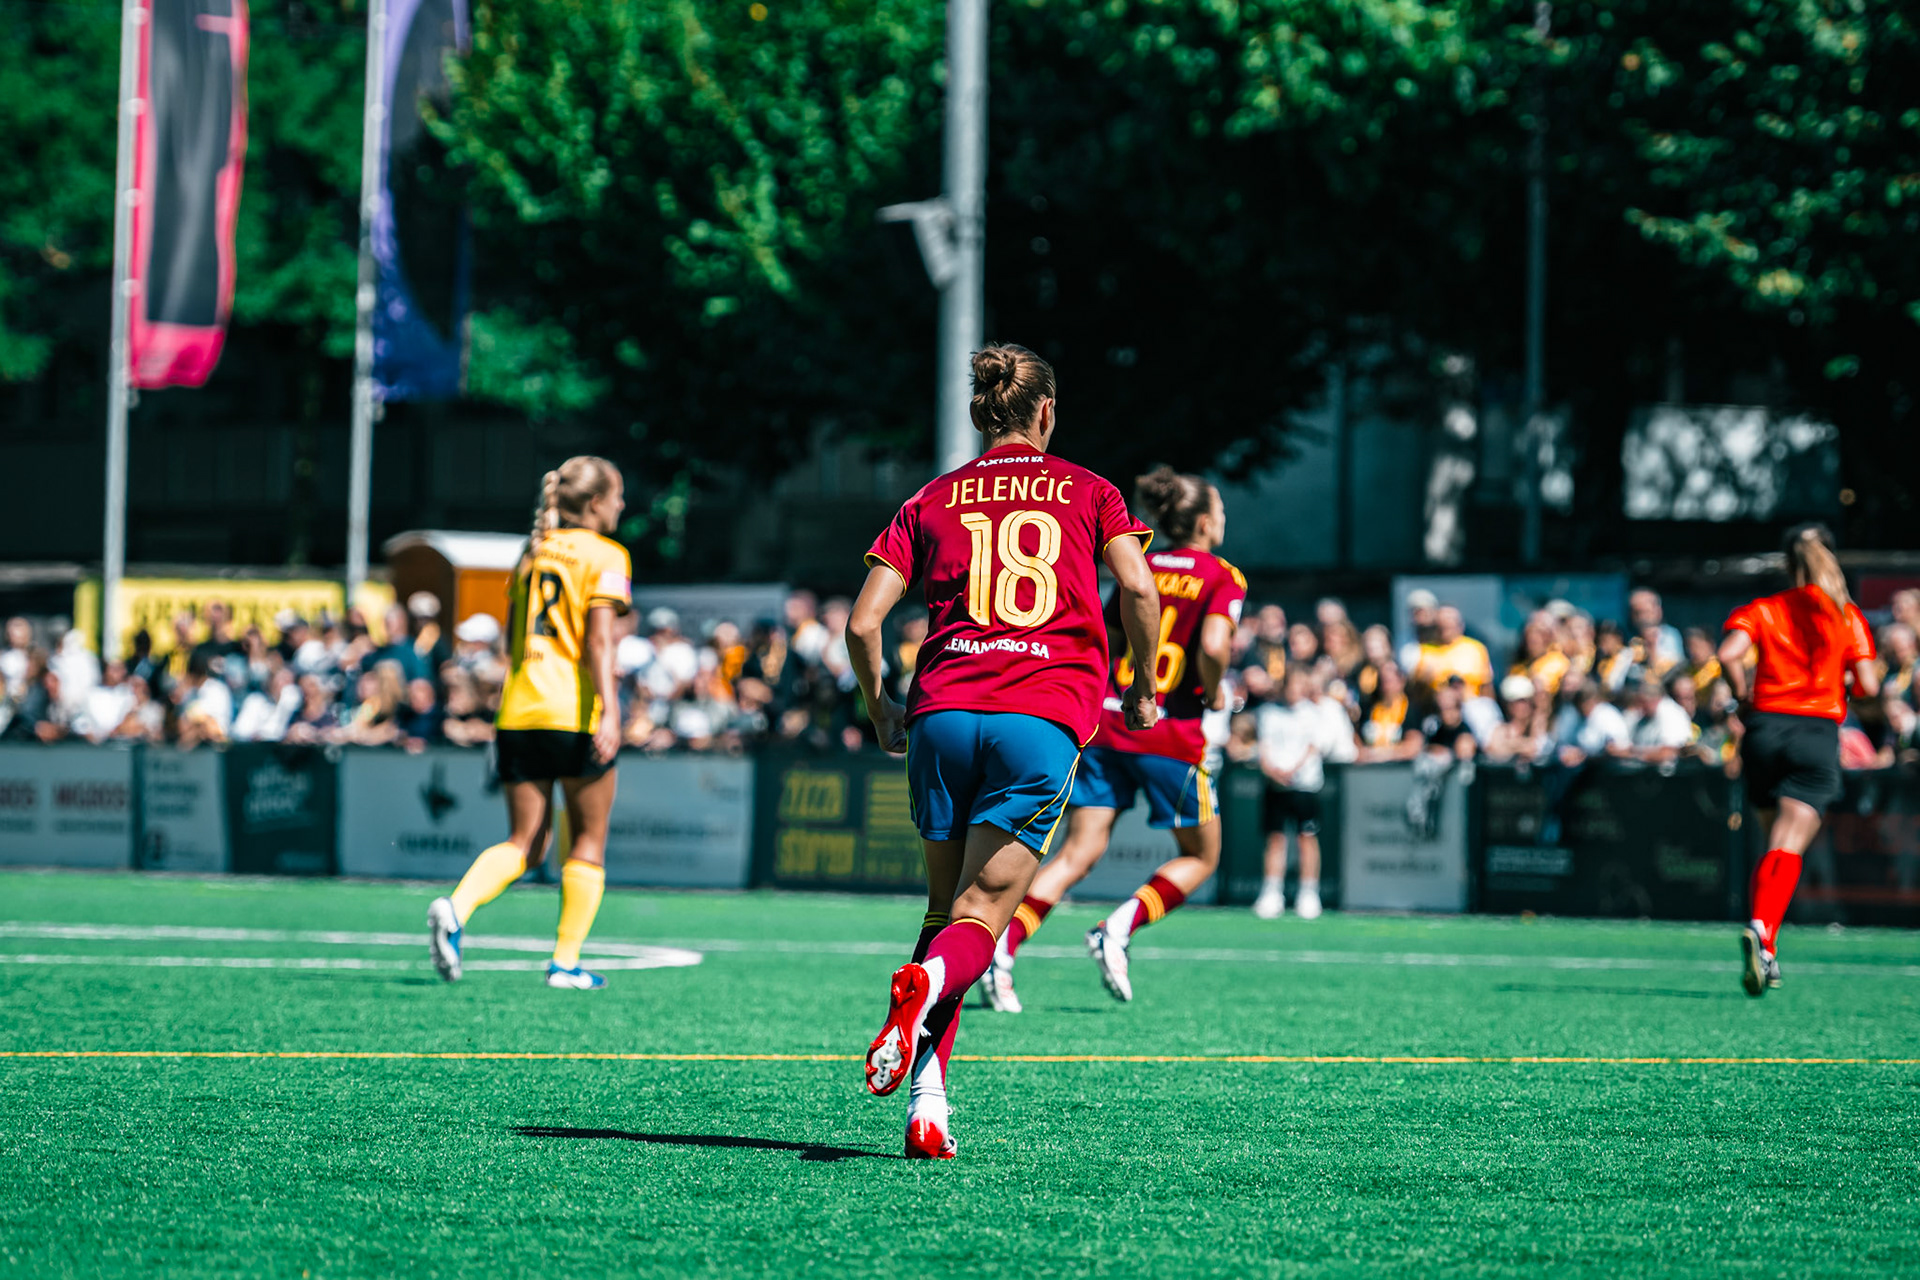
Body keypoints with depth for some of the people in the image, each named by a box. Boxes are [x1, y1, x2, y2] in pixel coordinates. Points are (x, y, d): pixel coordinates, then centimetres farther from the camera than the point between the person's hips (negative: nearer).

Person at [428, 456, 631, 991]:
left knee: (525, 843, 7)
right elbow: (598, 638, -14)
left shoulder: (533, 551, 17)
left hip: (519, 709, 6)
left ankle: (456, 908, -19)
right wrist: (609, 709, -20)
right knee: (588, 841, 8)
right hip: (576, 712, -6)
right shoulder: (605, 555, -3)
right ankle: (566, 962, 4)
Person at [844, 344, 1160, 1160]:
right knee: (982, 916, -3)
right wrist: (1142, 689, 11)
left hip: (944, 709, 2)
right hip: (1047, 714, -2)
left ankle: (927, 1099, -1)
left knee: (944, 903, 14)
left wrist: (878, 708, 23)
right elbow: (1137, 587, -3)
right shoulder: (1088, 492, 13)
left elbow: (862, 622, 8)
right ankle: (931, 982, -40)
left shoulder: (930, 502, 16)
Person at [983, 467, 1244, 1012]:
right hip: (1171, 734, -5)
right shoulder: (1222, 578, -4)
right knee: (1200, 857, 15)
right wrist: (1213, 693, -2)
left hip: (1106, 721, 5)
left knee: (1078, 853, 3)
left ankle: (1001, 947, -15)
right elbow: (1213, 646, -20)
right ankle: (1119, 927, -6)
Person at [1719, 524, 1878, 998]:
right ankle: (1761, 929, -34)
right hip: (1818, 732, -2)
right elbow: (1868, 685, 0)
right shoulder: (1847, 616, 5)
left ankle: (1764, 946, 11)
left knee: (1775, 842, 16)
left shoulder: (1761, 610, 5)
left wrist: (1744, 699, 3)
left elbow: (1729, 654, -12)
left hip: (1765, 726, 2)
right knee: (1788, 848, -10)